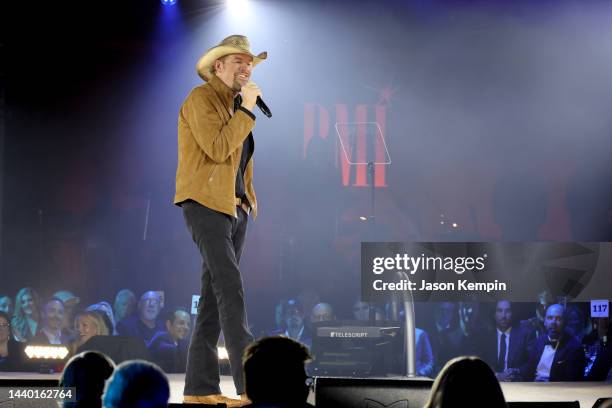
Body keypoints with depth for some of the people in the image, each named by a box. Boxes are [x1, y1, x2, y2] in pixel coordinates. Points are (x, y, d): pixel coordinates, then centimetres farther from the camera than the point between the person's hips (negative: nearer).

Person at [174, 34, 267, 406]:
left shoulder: (236, 104, 19)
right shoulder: (201, 99, -8)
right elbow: (217, 149, -20)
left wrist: (250, 197, 16)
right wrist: (247, 110, -17)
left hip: (235, 207, 9)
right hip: (206, 204, -9)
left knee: (215, 295, 7)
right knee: (230, 287, -17)